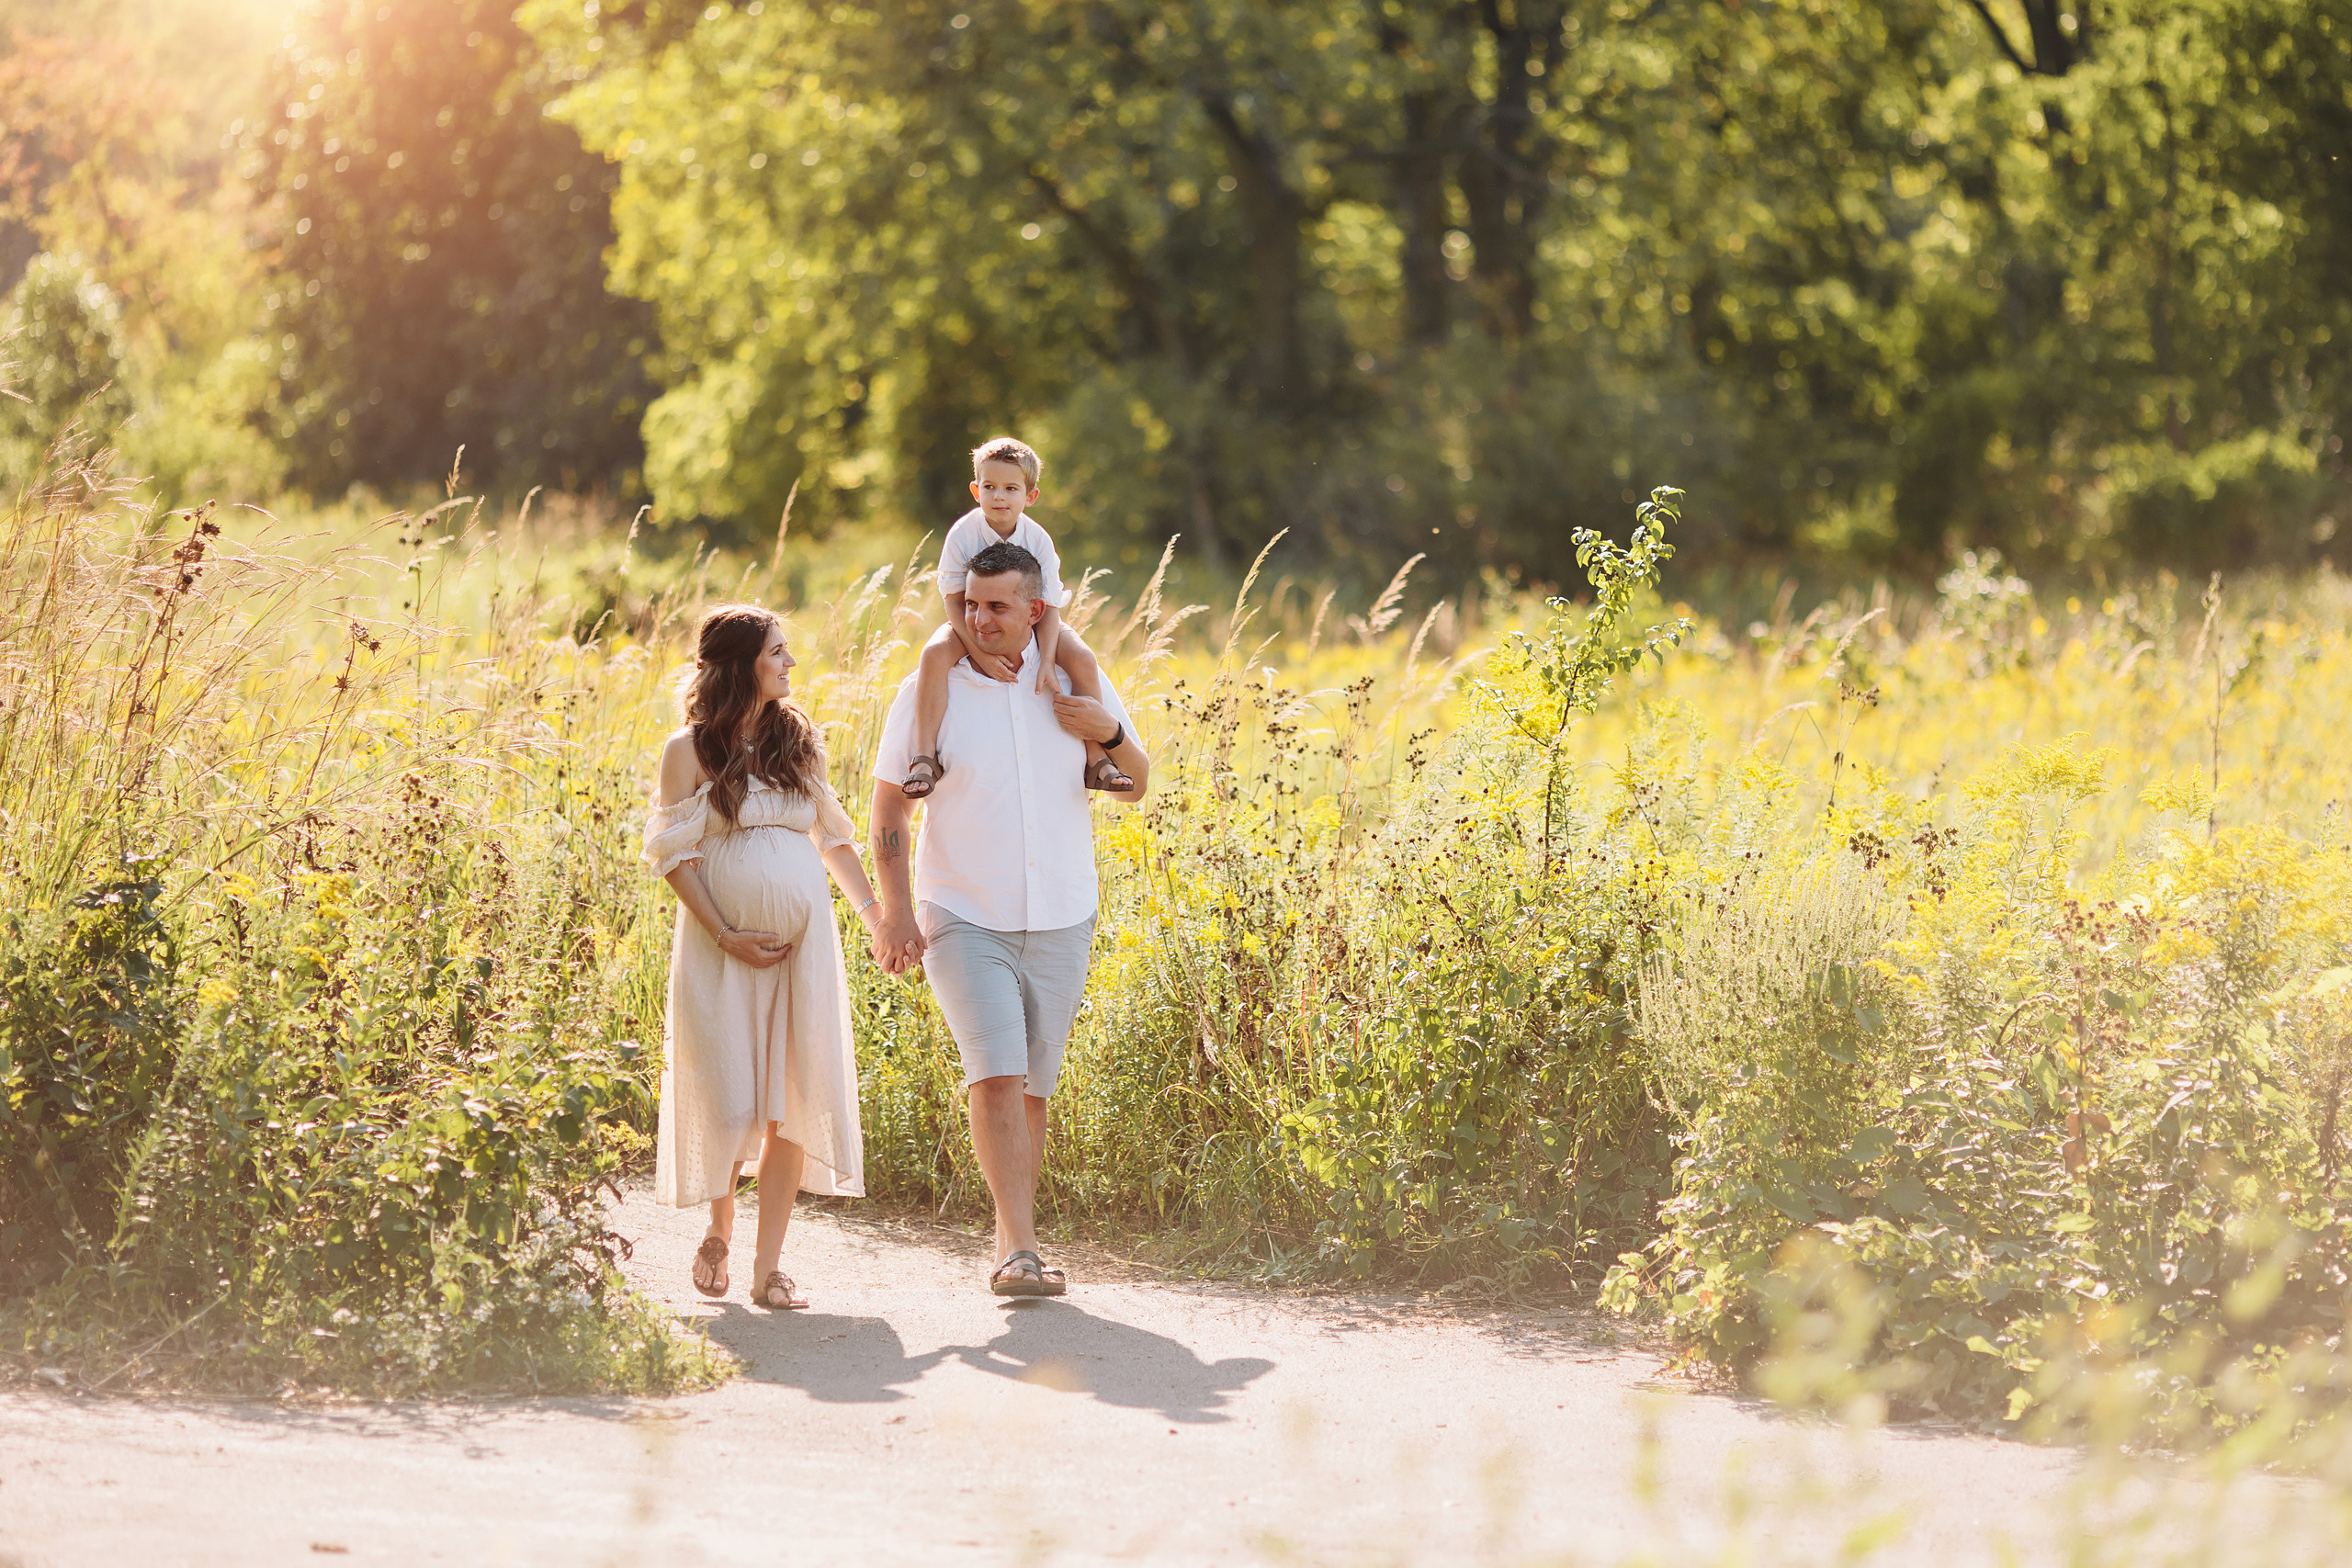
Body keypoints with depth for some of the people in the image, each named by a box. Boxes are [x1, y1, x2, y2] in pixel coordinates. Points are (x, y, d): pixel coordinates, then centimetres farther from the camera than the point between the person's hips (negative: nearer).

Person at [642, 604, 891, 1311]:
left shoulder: (798, 741, 10)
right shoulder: (691, 751, -2)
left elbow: (833, 835, 17)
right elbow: (673, 854, -3)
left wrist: (876, 912, 9)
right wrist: (726, 936, -11)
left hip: (803, 941, 3)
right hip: (722, 947, -3)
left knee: (794, 1102, -3)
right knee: (728, 1101, -3)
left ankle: (768, 1266, 1)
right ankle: (719, 1232, 24)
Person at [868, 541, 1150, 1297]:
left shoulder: (1074, 684, 4)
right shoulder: (929, 691, -3)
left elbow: (1136, 788, 12)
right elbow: (889, 808, 0)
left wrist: (1110, 734, -9)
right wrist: (897, 910, -10)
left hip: (1060, 923, 3)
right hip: (964, 921, -3)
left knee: (1033, 1087, 8)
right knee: (995, 1074, -18)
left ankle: (1012, 1246, 19)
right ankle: (1020, 1246, -22)